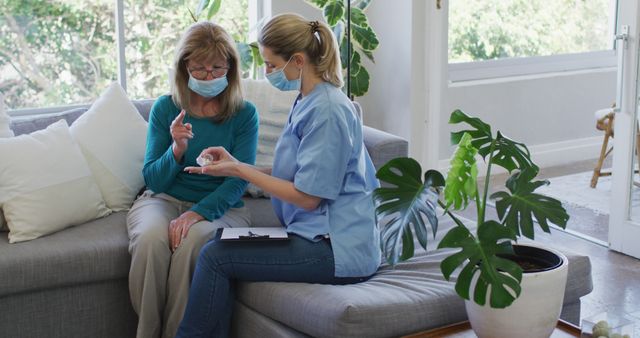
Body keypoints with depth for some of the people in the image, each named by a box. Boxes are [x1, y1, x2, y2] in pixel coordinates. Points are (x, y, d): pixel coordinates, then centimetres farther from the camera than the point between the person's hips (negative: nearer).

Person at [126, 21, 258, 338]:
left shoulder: (244, 114, -3)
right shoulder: (165, 108, 1)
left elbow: (238, 181, -8)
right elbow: (154, 180, 1)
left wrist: (197, 213, -24)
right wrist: (176, 149, -20)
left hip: (218, 206, -1)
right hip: (163, 199, 1)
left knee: (191, 240, -35)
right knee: (151, 239, -33)